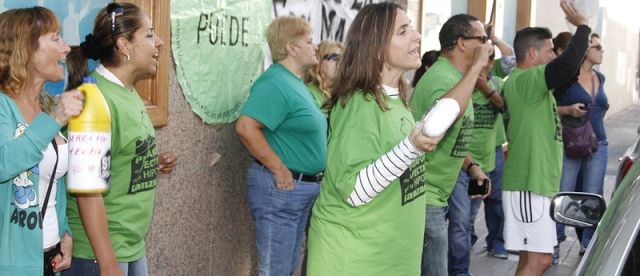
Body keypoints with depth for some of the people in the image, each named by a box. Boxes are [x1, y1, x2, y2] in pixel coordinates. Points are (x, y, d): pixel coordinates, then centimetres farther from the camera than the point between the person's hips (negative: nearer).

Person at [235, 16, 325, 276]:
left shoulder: (296, 82, 14)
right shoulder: (275, 82, -17)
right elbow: (245, 127, -27)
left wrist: (309, 181, 16)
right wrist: (280, 171, -22)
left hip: (304, 187, 10)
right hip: (281, 187, -10)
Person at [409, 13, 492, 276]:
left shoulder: (455, 77, 14)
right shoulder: (441, 77, -18)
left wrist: (471, 166, 8)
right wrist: (476, 67, -35)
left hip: (435, 195, 10)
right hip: (421, 195, -10)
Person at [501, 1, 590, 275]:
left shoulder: (522, 81, 15)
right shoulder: (525, 79, -17)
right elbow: (567, 66, -31)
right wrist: (582, 25, -20)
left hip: (536, 183, 10)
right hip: (528, 185, -10)